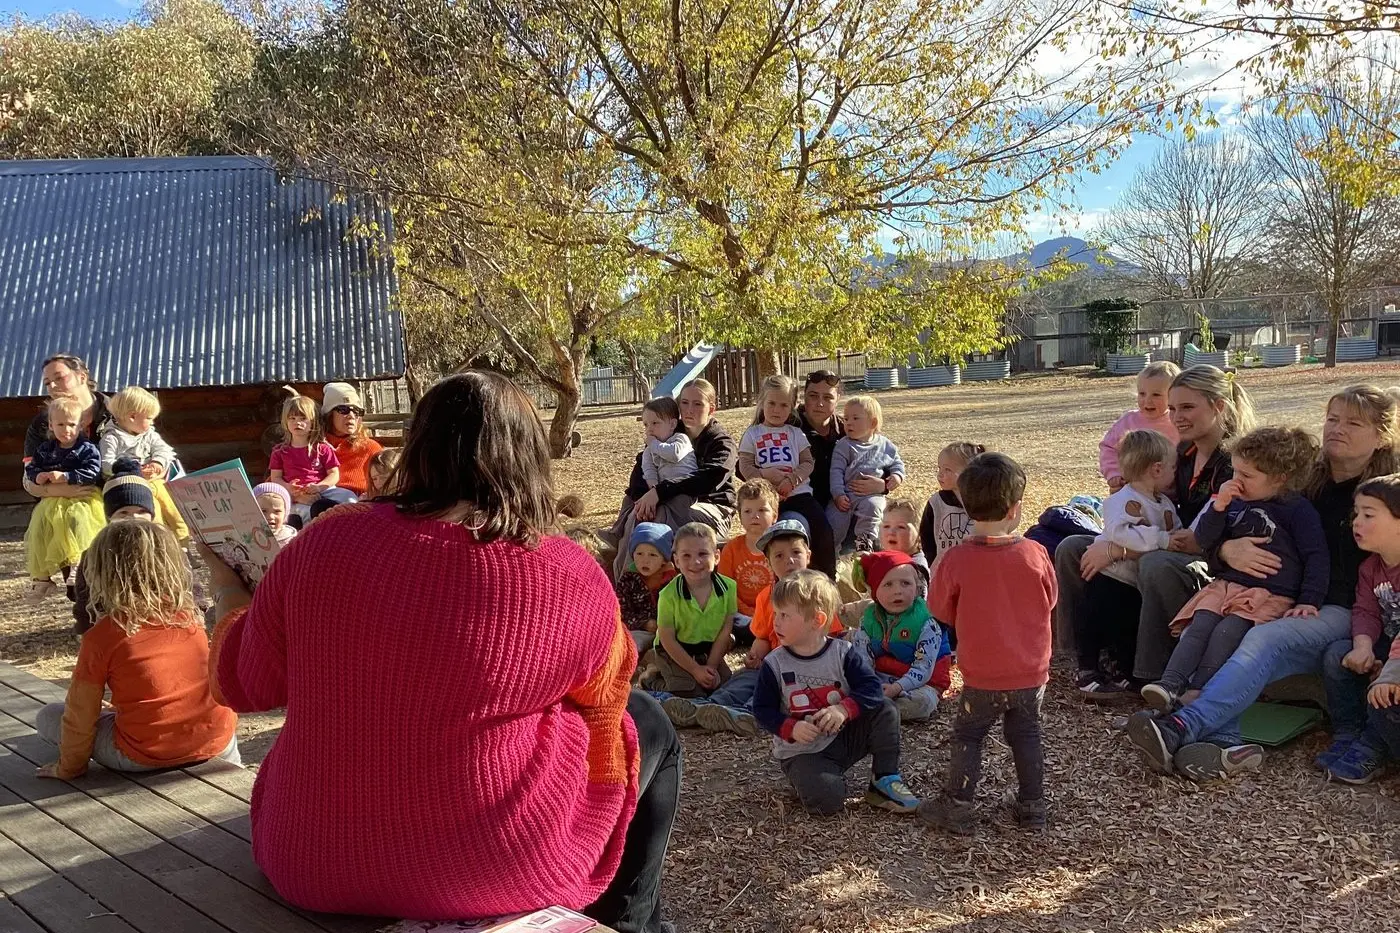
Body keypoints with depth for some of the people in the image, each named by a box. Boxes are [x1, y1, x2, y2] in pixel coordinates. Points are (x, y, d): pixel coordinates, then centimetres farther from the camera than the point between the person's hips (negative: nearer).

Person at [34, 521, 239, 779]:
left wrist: (69, 768, 12)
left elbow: (80, 714, -5)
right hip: (218, 744, 2)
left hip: (146, 757, -2)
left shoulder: (101, 637, -14)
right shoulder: (191, 616, -2)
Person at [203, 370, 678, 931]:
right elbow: (605, 692, 5)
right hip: (495, 869, -4)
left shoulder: (327, 541, -10)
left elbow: (244, 684, 4)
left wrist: (228, 588, 22)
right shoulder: (569, 577, -16)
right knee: (647, 725, 21)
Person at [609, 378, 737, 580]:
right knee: (637, 515, -26)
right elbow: (642, 465, -2)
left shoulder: (722, 443, -7)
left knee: (665, 515, -34)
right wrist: (642, 497, -24)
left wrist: (659, 492, -33)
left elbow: (707, 480, -25)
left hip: (711, 508, -5)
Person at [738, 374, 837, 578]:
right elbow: (745, 466, 1)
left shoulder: (795, 433, 14)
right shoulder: (752, 434, 10)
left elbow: (808, 462, 6)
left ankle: (828, 577, -3)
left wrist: (793, 479, -13)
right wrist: (766, 477, -14)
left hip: (798, 492, 1)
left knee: (822, 529, -16)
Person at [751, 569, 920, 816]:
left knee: (884, 709, -17)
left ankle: (884, 781, -5)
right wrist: (791, 729, -23)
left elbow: (870, 688, -13)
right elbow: (762, 709, -6)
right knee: (827, 801, -29)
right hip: (802, 752, -2)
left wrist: (844, 709, -30)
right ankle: (806, 777, 6)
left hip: (845, 737, 3)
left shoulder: (843, 653, -7)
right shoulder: (774, 664, -9)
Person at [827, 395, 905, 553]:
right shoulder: (844, 445, 3)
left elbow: (897, 463, 20)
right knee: (835, 517, -15)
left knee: (872, 505, -33)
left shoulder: (885, 445, 9)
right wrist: (838, 494, -12)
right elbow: (837, 470, -2)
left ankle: (864, 540, -20)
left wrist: (897, 476, -2)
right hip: (846, 494, 0)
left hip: (873, 494, 0)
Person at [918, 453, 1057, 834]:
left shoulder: (957, 560, -18)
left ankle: (959, 806, 15)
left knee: (968, 736, 14)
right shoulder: (1034, 554, -12)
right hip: (1031, 674, 2)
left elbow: (942, 611, -5)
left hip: (982, 677, -2)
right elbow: (1050, 601, 4)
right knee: (1026, 735, 19)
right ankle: (1032, 806, 27)